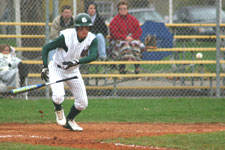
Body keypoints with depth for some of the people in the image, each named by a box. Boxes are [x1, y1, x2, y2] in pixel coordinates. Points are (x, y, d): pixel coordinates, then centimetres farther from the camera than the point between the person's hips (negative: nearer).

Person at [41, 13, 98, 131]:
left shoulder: (92, 39, -17)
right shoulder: (66, 36, -27)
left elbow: (94, 55, -34)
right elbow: (46, 48, -20)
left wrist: (76, 61, -49)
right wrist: (45, 67, -30)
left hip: (73, 71, 4)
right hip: (56, 69, -4)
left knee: (83, 103, 4)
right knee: (58, 95, -27)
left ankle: (69, 120, 32)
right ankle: (59, 110, 8)